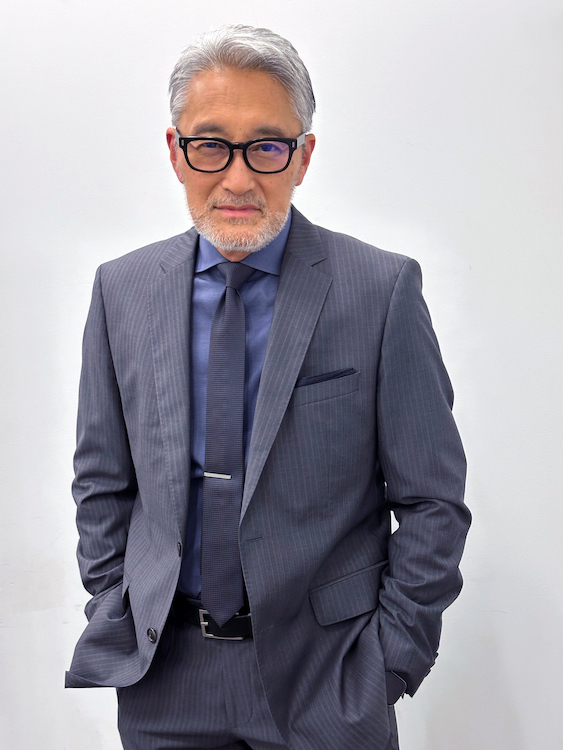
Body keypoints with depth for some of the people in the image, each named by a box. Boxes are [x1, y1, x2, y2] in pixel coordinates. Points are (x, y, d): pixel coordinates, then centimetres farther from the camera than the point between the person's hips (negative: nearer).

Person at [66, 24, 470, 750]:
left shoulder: (383, 289, -11)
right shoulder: (121, 289, 0)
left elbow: (431, 500, -7)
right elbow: (102, 484, 7)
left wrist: (391, 660, -8)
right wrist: (115, 625, 3)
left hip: (323, 676, -2)